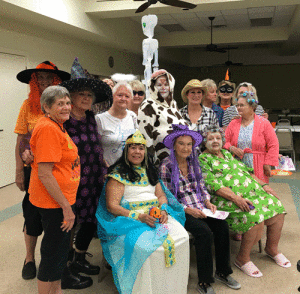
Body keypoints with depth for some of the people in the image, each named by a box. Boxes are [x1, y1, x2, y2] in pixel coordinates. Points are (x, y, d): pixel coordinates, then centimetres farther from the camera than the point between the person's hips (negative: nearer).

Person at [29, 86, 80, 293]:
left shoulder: (58, 126, 11)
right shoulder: (48, 129, -21)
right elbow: (44, 174, -25)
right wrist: (66, 207, -22)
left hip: (62, 200, 10)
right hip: (54, 203, -10)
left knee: (59, 249, 22)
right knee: (53, 253, 4)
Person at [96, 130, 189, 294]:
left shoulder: (150, 171, 21)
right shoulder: (118, 173, 1)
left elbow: (161, 195, 20)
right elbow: (112, 206, -6)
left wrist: (163, 210, -4)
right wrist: (139, 217, -17)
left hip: (157, 215, 5)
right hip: (129, 218, -5)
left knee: (182, 236, -20)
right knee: (147, 246, -33)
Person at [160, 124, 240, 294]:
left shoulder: (194, 162, 11)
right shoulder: (167, 166, -7)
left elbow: (202, 186, 16)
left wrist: (207, 202, -3)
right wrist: (188, 210, -18)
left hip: (200, 208, 6)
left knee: (223, 226, -17)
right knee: (205, 232, -27)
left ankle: (222, 272, 2)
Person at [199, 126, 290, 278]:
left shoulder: (227, 153, 23)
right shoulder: (203, 159, -1)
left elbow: (246, 170, 24)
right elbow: (212, 184, -14)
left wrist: (263, 184, 11)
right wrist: (236, 198, -23)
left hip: (252, 191, 8)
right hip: (227, 198, -7)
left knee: (277, 209, -8)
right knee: (256, 218, -28)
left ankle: (272, 249, 17)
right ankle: (243, 259, -7)